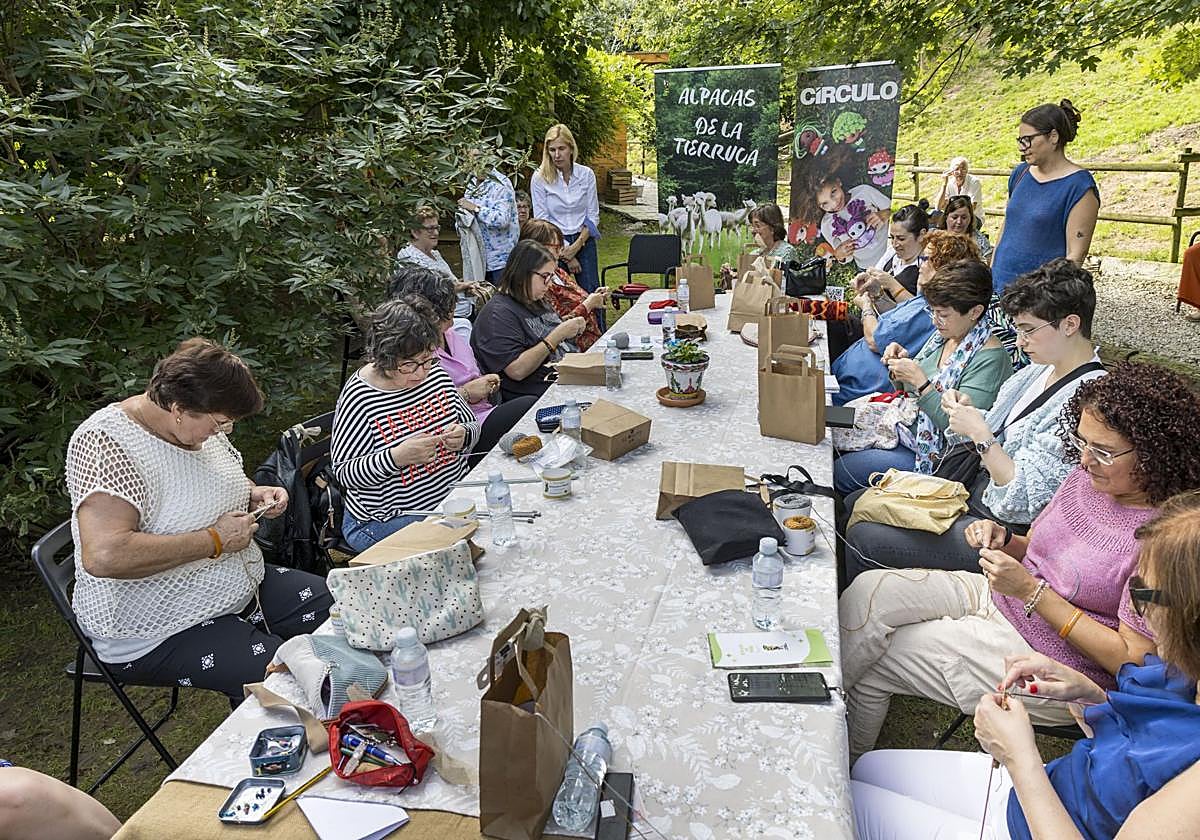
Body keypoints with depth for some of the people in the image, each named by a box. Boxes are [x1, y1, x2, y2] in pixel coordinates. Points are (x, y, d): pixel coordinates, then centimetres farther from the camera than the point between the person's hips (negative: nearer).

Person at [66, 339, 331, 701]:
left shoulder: (201, 422, 0)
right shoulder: (108, 443, -25)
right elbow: (103, 556, -37)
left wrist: (254, 495, -1)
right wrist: (214, 541, -28)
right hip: (157, 636, -8)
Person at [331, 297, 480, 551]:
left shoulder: (435, 371, 2)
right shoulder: (359, 397, -15)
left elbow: (471, 426, 13)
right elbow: (343, 472, -13)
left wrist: (463, 436, -12)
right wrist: (397, 457, -28)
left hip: (455, 499, 6)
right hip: (389, 519, -6)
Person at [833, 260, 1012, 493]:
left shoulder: (990, 358, -21)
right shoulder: (943, 335, 3)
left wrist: (920, 381, -28)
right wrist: (901, 362, -6)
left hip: (933, 454, -8)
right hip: (906, 428, 8)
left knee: (840, 471, -10)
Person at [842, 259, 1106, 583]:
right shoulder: (1042, 371, 6)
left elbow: (1026, 499, -26)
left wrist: (980, 434, -21)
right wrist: (969, 413, -5)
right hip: (972, 492, 10)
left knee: (862, 539, -13)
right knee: (854, 505, 8)